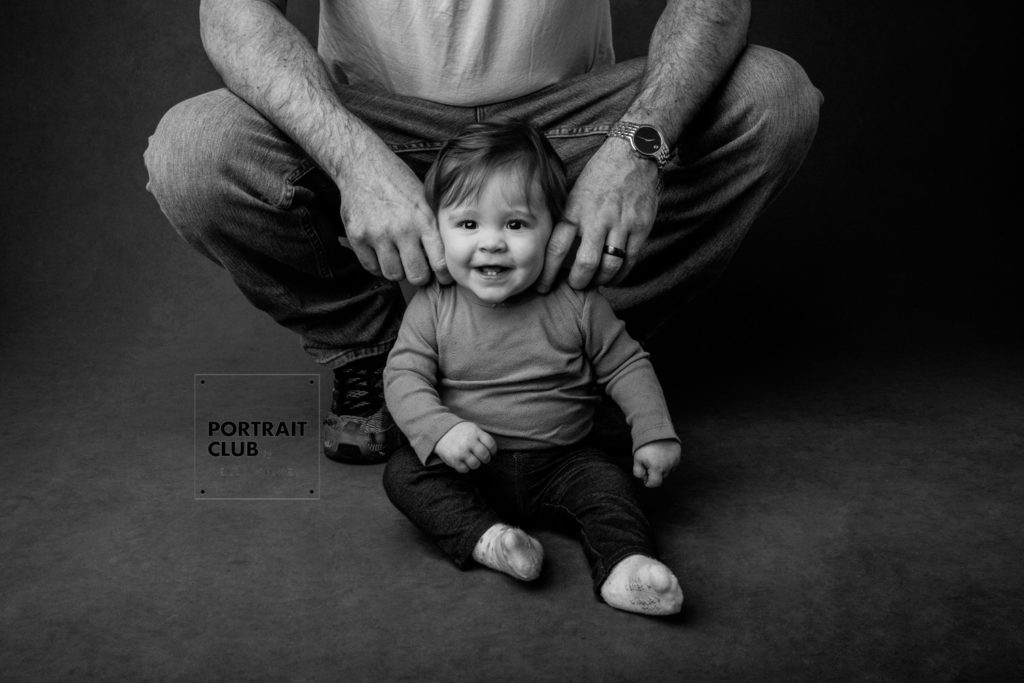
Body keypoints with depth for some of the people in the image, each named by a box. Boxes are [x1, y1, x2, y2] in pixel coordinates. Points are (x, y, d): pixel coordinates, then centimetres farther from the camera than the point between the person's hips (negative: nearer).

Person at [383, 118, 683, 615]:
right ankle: (482, 537, -35)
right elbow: (404, 376, -10)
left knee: (605, 481, -24)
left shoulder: (575, 304, -8)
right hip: (465, 462, 1)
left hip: (561, 459, 0)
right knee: (404, 472, -21)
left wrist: (654, 433, -7)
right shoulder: (433, 307, -8)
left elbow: (625, 366, 2)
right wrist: (441, 429, -29)